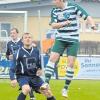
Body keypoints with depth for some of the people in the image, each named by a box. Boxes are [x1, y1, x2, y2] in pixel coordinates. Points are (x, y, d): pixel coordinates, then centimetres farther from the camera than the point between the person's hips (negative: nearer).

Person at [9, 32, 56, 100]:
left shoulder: (36, 51, 3)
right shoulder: (19, 52, -9)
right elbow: (13, 67, -8)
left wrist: (40, 70, -1)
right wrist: (13, 79, -20)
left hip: (34, 76, 4)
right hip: (23, 76, -4)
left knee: (47, 92, -5)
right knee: (27, 89, -34)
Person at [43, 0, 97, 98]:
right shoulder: (54, 11, -1)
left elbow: (87, 16, -11)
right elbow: (53, 25, -9)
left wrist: (92, 25, -30)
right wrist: (64, 23, -27)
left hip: (73, 40, -2)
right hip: (60, 39, 2)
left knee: (71, 63, -5)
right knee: (52, 58, -13)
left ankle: (65, 88, 5)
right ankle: (46, 82, -11)